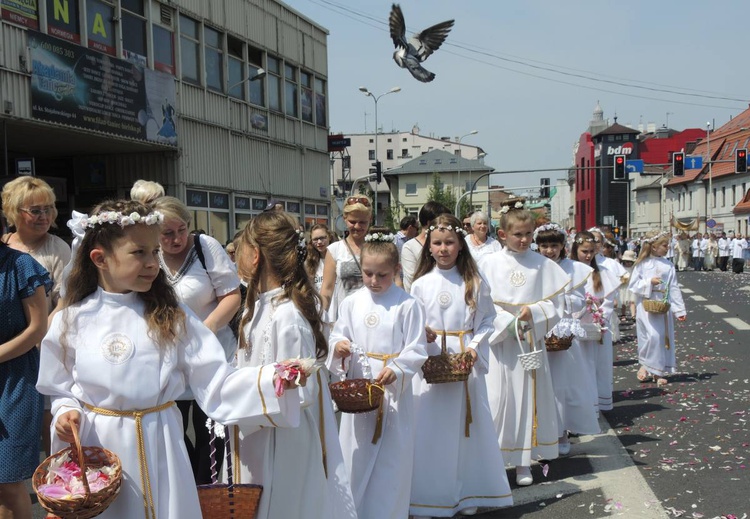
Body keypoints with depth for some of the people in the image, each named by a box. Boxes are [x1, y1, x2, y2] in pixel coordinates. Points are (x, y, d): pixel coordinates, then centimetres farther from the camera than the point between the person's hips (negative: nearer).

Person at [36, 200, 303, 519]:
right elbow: (61, 390, 9)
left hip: (157, 447, 0)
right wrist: (67, 413, -12)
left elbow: (215, 382, -10)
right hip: (93, 448, 1)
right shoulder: (72, 320, -3)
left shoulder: (171, 316, -5)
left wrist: (272, 380, -24)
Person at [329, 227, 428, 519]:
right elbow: (338, 333, 9)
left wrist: (396, 369, -24)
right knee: (355, 454, 11)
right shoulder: (351, 303, 3)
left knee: (392, 457, 5)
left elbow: (417, 349, -9)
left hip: (395, 389, -3)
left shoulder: (408, 305, -8)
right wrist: (338, 345, -14)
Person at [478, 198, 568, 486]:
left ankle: (523, 462, 19)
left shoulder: (543, 265, 2)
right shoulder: (488, 263, -2)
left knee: (528, 398, 6)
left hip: (531, 342, 2)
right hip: (498, 342, -1)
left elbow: (556, 305, 3)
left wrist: (534, 313, -15)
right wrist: (507, 322, -15)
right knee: (496, 399, -1)